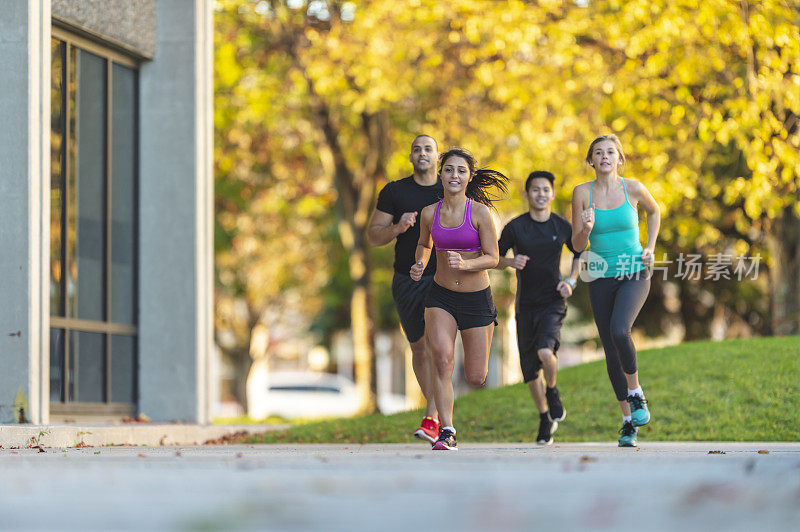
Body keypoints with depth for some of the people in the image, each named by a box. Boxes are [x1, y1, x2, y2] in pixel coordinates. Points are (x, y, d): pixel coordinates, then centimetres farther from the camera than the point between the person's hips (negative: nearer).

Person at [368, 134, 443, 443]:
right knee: (419, 349, 10)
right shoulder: (394, 192, 4)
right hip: (407, 280, 2)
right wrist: (398, 228, -16)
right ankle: (438, 412, 29)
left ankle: (430, 421, -19)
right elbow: (373, 235, 3)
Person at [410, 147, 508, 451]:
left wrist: (465, 264, -26)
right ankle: (447, 433, -18)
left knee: (476, 378, 4)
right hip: (441, 297, 1)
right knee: (442, 358, -23)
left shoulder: (479, 212, -10)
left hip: (477, 299, -1)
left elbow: (492, 258, -8)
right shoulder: (430, 213, 0)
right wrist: (419, 266, 1)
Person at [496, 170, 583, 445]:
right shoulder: (515, 227, -4)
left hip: (553, 302, -1)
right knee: (531, 370, 7)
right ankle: (545, 419, 29)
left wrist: (571, 281, 2)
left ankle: (553, 392, 5)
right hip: (525, 306, 2)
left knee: (545, 352, -27)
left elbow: (579, 254, 17)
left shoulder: (562, 227, -1)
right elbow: (494, 259, 4)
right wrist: (510, 262, -17)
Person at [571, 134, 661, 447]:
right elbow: (577, 245, 0)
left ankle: (636, 394, -4)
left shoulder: (633, 188, -3)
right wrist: (586, 229, -21)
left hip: (634, 275, -2)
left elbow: (654, 212, 19)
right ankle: (628, 422, 17)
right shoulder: (582, 192, -2)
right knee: (611, 352, 3)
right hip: (602, 278, 2)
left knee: (619, 331, -28)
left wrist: (650, 248, 8)